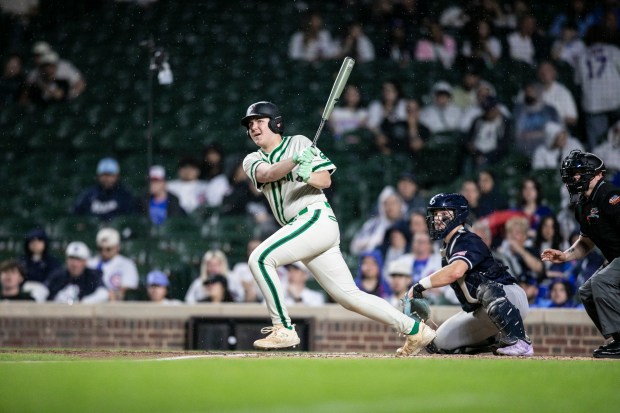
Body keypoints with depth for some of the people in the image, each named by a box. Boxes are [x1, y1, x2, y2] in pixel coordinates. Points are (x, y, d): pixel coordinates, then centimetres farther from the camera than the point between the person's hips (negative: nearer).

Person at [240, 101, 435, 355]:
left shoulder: (298, 142, 6)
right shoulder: (252, 161, 17)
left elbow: (326, 180, 0)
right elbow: (267, 174, -7)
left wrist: (309, 176, -22)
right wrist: (295, 160, -24)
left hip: (316, 217, -6)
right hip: (298, 228, 6)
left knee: (260, 258, -21)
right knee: (349, 297, 3)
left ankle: (283, 329, -18)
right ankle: (415, 330, 8)